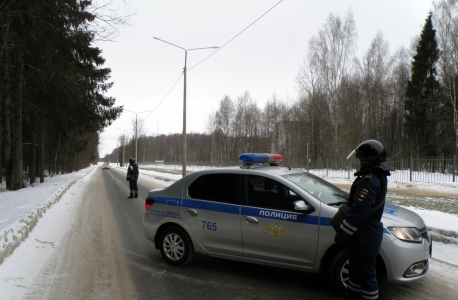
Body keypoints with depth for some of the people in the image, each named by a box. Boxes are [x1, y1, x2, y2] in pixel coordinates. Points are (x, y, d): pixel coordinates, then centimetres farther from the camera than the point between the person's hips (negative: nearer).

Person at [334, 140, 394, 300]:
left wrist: (341, 235, -21)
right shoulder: (379, 176, 9)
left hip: (364, 237, -11)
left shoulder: (369, 180, -24)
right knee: (356, 270, 22)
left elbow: (358, 212, -27)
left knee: (366, 275, 4)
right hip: (367, 234, 11)